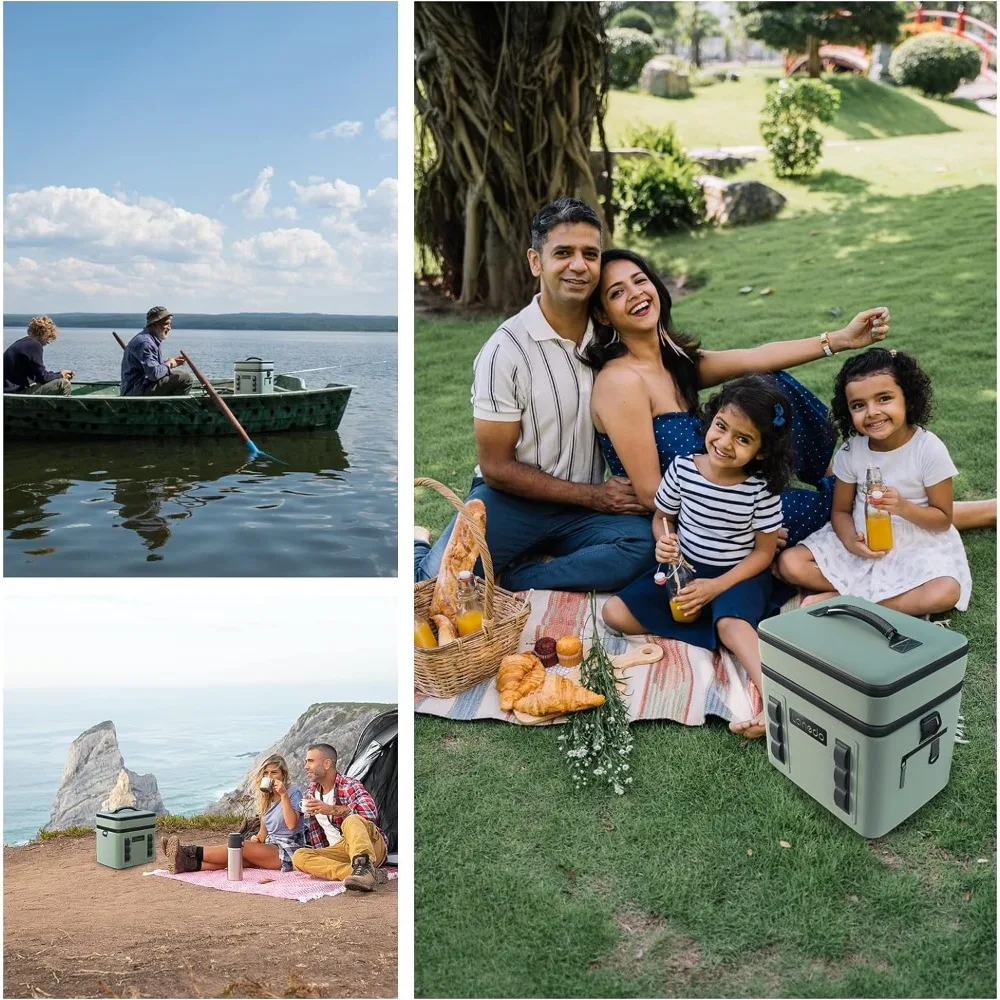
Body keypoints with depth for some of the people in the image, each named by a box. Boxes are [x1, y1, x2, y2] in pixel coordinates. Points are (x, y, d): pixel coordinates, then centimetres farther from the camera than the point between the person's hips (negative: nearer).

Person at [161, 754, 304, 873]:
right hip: (270, 845, 6)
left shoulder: (293, 792, -7)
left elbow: (291, 824, -21)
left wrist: (283, 795, -26)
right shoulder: (265, 796, 16)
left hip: (287, 850, -6)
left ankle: (191, 853, -27)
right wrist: (258, 839, -5)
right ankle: (187, 863, -37)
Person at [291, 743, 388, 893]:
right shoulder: (312, 794, 16)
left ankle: (364, 867, -62)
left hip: (371, 847, -6)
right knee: (299, 856, -21)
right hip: (339, 851, 6)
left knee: (351, 820, -37)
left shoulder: (349, 785, -6)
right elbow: (312, 832, 25)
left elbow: (370, 811, -26)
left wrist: (332, 810, -31)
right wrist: (319, 857, 14)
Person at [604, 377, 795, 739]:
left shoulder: (762, 489, -16)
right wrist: (664, 540, -17)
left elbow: (763, 552, -8)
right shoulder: (682, 468, -10)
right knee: (615, 612, -15)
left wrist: (716, 587, -19)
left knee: (732, 621, -37)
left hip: (739, 575, -4)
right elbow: (662, 517, 7)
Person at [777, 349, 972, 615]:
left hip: (916, 545, -3)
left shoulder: (929, 449, -15)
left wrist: (904, 507, -27)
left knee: (945, 593, -33)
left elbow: (943, 519, -7)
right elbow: (841, 511, 3)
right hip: (863, 543, 3)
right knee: (790, 564, -16)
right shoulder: (851, 450, -6)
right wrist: (850, 539, -19)